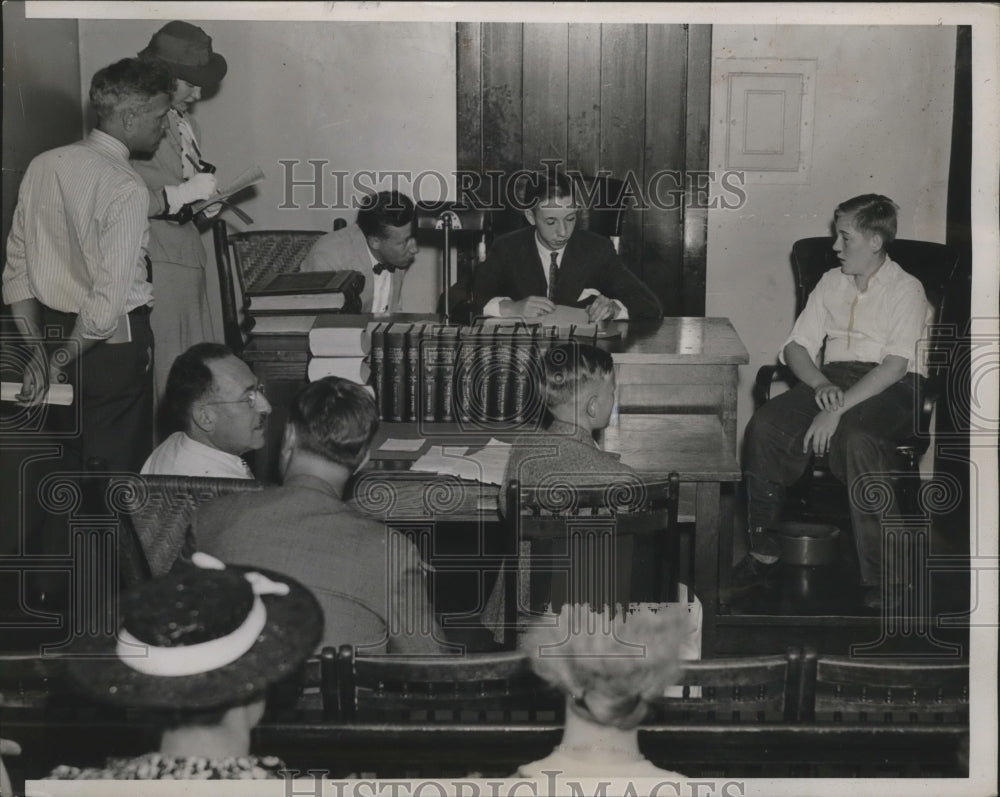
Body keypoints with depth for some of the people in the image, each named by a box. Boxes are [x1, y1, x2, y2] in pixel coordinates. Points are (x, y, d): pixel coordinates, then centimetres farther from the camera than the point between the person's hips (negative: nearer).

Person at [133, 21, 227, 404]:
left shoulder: (186, 123, 13)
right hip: (154, 262, -8)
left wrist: (207, 198, 7)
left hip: (189, 257, 8)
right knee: (167, 377, -6)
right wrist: (182, 194, -19)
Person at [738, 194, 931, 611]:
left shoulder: (906, 290, -2)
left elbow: (895, 365, -15)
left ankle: (879, 574, -32)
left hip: (891, 387, -5)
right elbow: (797, 346, 14)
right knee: (764, 426, -23)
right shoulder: (831, 283, 17)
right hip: (833, 378, 5)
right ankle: (763, 549, -13)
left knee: (858, 437, -39)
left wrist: (839, 409, -25)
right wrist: (820, 385, -9)